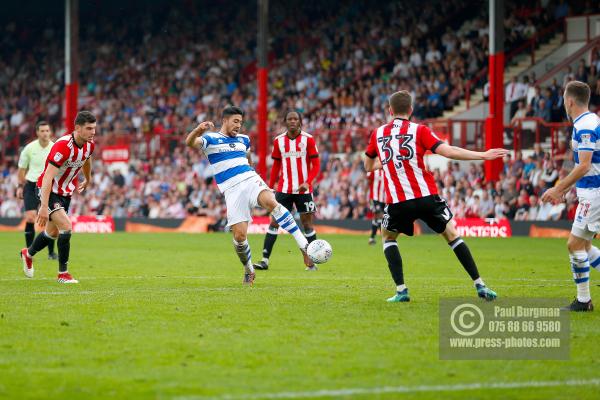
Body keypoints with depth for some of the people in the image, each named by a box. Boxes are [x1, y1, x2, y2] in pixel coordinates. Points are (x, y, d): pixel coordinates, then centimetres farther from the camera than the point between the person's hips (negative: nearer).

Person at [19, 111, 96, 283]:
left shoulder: (89, 145, -7)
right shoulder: (63, 146, -31)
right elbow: (47, 177, -34)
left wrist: (87, 180, 37)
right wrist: (44, 207, -40)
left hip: (66, 193, 8)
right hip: (50, 191, -8)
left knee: (53, 232, 20)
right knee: (66, 227, -22)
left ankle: (28, 254, 48)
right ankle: (63, 273, -9)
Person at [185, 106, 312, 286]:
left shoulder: (243, 140, 19)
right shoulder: (211, 139, 3)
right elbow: (190, 142, -18)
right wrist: (198, 130, -38)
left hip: (251, 181, 2)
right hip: (232, 190, -2)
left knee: (271, 203, -31)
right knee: (239, 235, -11)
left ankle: (305, 247, -37)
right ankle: (249, 271, 18)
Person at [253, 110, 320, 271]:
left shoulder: (308, 139, -3)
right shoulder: (279, 141, 4)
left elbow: (316, 164, -3)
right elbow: (276, 166, 13)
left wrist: (307, 182, -17)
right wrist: (270, 187, 6)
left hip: (303, 190, -2)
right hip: (283, 190, 2)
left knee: (307, 223, 3)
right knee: (274, 222, -4)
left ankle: (312, 262, 11)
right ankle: (265, 260, -4)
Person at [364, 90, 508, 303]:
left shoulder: (378, 134, 9)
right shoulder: (419, 130, 0)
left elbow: (368, 166, 21)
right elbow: (447, 151, -11)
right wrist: (483, 155, -7)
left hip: (397, 201, 1)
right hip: (427, 197, -1)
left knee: (388, 238, 24)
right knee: (452, 235, 12)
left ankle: (401, 290, 10)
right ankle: (480, 285, 7)